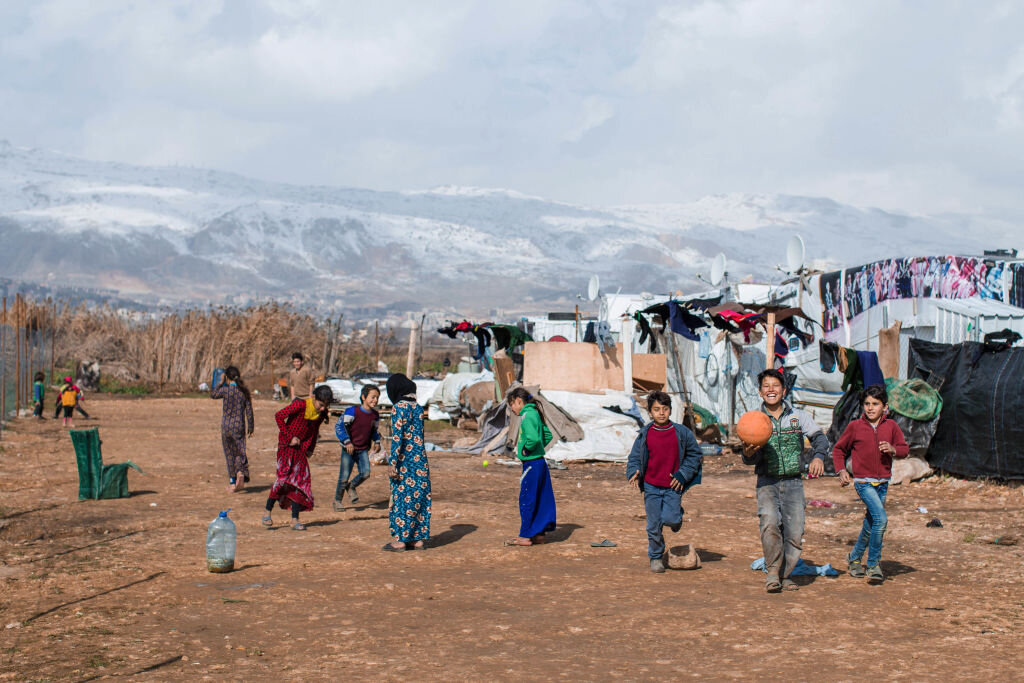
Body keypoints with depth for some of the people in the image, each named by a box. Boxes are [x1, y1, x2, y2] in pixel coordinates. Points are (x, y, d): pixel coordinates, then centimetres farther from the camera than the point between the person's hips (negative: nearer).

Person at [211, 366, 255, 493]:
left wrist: (221, 383, 17)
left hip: (226, 425, -1)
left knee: (229, 454, 10)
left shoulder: (225, 390, -9)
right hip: (239, 425, 1)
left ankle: (232, 482, 12)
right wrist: (250, 427, 10)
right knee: (240, 452, 7)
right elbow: (249, 411, 3)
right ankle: (241, 472, -21)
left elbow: (213, 395, 11)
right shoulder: (244, 391, 0)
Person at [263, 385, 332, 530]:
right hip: (286, 446, -6)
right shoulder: (300, 405, -18)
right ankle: (267, 513, -1)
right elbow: (279, 416, -17)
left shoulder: (322, 414, 2)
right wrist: (289, 437, -15)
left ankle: (295, 520, 6)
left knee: (300, 481, 2)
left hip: (301, 449, 6)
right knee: (283, 477, -15)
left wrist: (310, 449, 13)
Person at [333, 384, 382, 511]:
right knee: (344, 477, -2)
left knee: (365, 473, -12)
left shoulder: (375, 415, 2)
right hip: (349, 449, -4)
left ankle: (351, 487, 19)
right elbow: (339, 426, -15)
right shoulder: (352, 411, -16)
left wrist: (377, 442, 4)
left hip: (363, 450, 4)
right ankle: (338, 500, 20)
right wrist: (347, 442, -22)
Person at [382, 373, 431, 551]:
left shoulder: (399, 407, -11)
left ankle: (401, 540, 3)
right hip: (420, 459, 7)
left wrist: (392, 463, -17)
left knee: (402, 497, 0)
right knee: (419, 496, 9)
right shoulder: (418, 407, 10)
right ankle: (419, 538, 14)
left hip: (405, 459, -7)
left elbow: (397, 437, -17)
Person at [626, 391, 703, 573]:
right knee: (654, 526, 2)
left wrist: (682, 475, -1)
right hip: (651, 487, 1)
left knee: (670, 520, -15)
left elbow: (695, 454, 9)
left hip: (673, 487, -1)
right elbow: (634, 457, 8)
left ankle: (677, 515, 21)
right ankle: (656, 557, 20)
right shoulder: (645, 435, 1)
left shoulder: (682, 433, 0)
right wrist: (634, 473, -13)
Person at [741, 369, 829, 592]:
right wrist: (748, 454, -28)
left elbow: (819, 437, -1)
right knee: (770, 523, -24)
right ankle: (773, 572, -8)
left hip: (793, 482, 1)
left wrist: (818, 456, -23)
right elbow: (751, 460, -3)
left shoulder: (798, 416, 5)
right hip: (767, 482, -1)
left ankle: (784, 575, 17)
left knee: (795, 533, -3)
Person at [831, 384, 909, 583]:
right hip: (863, 482, -4)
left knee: (871, 524, 13)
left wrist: (893, 449, -11)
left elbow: (905, 449, 11)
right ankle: (874, 565, -10)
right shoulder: (855, 426, -2)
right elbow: (838, 449, 9)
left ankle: (855, 557, 35)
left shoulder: (891, 426, 5)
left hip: (883, 483, 4)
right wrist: (841, 470, -4)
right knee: (881, 518, -20)